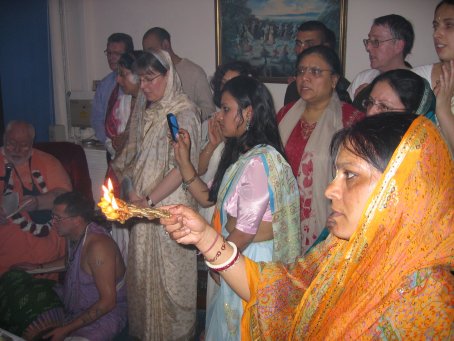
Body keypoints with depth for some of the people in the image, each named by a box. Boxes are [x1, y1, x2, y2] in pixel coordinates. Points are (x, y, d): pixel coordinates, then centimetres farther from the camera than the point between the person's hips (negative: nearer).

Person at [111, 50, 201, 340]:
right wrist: (130, 188, -1)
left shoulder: (183, 112, -13)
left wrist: (149, 199, -20)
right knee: (142, 269, 16)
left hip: (169, 205, -7)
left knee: (169, 272, 5)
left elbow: (182, 167, -19)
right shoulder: (145, 110, 10)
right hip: (143, 204, 7)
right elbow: (134, 154, 15)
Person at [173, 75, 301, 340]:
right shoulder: (241, 154, 6)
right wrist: (183, 159, 0)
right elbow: (207, 197, 9)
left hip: (254, 257, -8)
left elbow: (245, 232, -24)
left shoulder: (259, 161, -25)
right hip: (235, 254, 8)